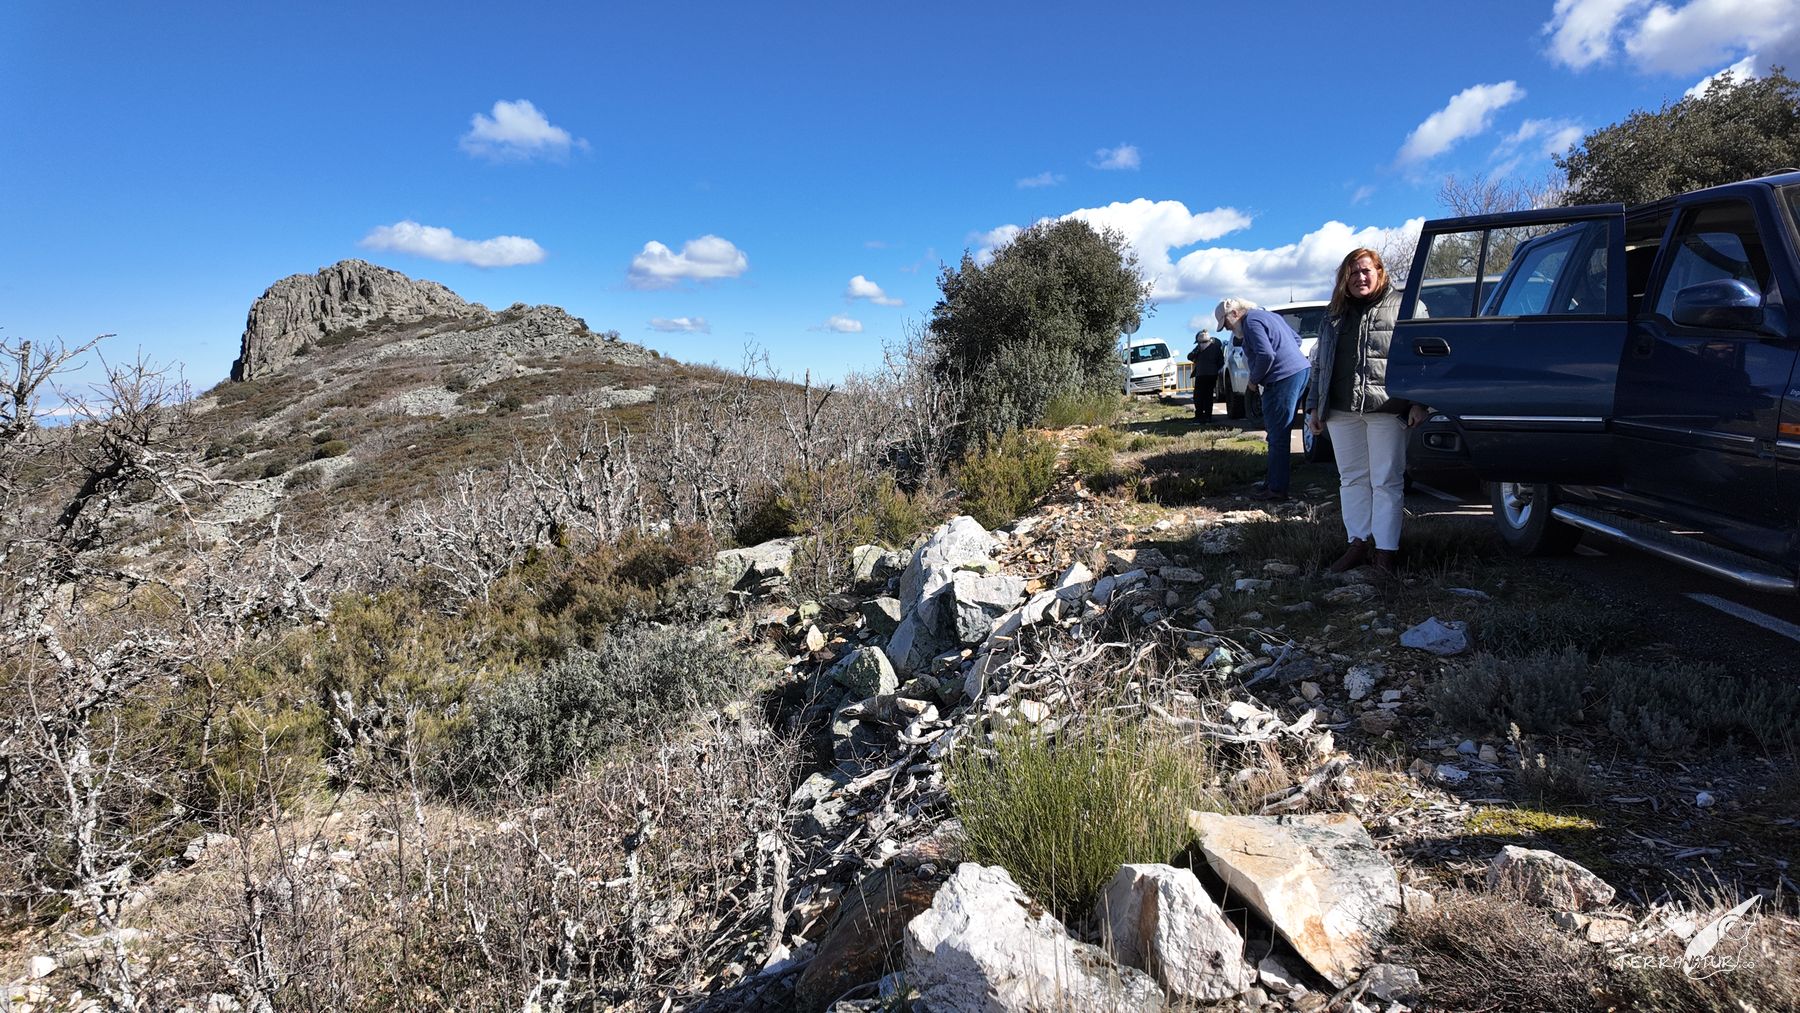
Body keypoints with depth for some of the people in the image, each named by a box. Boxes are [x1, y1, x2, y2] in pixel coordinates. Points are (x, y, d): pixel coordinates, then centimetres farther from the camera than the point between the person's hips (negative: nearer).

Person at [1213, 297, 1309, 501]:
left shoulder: (1251, 322, -10)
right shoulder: (1267, 315, 22)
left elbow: (1266, 355, -21)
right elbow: (1296, 338, 28)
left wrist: (1253, 380, -8)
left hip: (1283, 378, -10)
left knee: (1277, 436, -7)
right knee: (1278, 432, 16)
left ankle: (1276, 489, -4)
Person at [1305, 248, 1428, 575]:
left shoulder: (1405, 306, 4)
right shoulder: (1335, 314, 19)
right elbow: (1321, 364, 21)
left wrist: (1419, 402, -12)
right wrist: (1314, 406, 16)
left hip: (1386, 409, -5)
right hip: (1341, 411, 5)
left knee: (1386, 481, -2)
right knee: (1352, 478, 8)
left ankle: (1386, 549, 1)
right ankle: (1359, 543, 15)